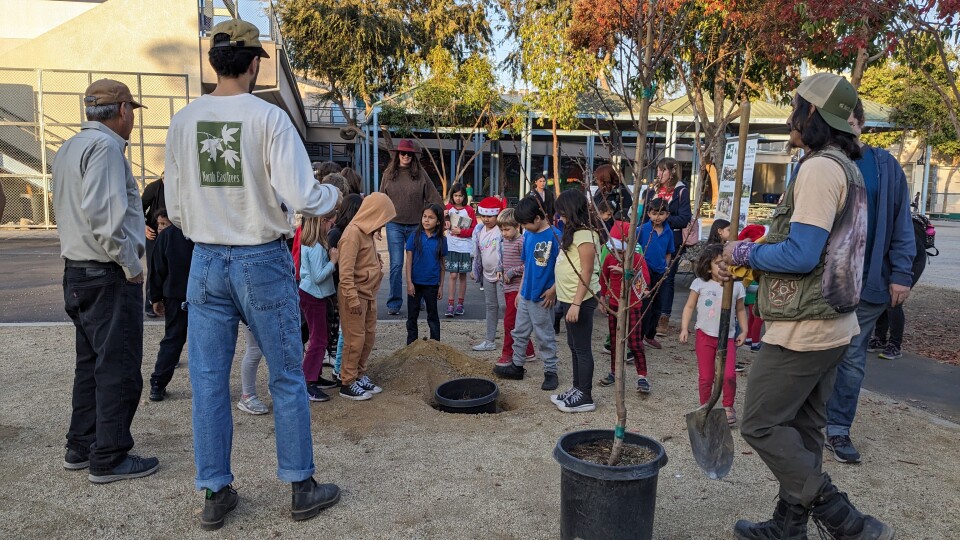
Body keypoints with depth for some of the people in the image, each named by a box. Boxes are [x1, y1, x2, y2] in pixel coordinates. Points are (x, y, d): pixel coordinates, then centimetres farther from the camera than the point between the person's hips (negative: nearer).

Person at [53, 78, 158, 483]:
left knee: (91, 363, 17)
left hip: (77, 271, 10)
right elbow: (102, 214, -24)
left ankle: (80, 448, 26)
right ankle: (109, 458, 6)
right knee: (119, 368, -2)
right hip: (109, 276, -10)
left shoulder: (69, 149, 16)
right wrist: (130, 264, -16)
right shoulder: (104, 146, -14)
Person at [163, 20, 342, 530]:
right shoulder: (269, 117, -11)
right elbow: (301, 197, -18)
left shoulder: (182, 121, 3)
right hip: (263, 262, -4)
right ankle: (302, 488, 20)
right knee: (287, 379, 9)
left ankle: (215, 493, 22)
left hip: (206, 263, 4)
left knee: (209, 383, 11)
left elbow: (175, 209, 6)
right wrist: (333, 195, 3)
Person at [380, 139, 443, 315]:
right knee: (396, 265, -1)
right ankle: (394, 303, 7)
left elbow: (434, 197, 1)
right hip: (394, 225, 0)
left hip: (416, 226, 0)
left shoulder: (420, 173, 1)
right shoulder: (389, 173, 4)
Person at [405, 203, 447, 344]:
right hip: (415, 283, 0)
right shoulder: (415, 237, -5)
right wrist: (409, 282, -8)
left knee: (433, 316, 12)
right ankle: (411, 346, 20)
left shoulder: (441, 240, -3)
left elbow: (442, 264, 3)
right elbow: (409, 261, -4)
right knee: (412, 316, 9)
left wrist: (441, 286, 3)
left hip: (432, 284, 0)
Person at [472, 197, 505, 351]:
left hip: (501, 274, -8)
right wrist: (475, 270, 19)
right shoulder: (479, 230, 8)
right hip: (487, 273, 8)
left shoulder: (502, 230, -15)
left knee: (503, 306, -9)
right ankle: (490, 341, 21)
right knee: (491, 306, 13)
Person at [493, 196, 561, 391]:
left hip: (542, 297, -7)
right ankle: (517, 366, 32)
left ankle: (551, 372, 20)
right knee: (520, 332, 17)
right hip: (526, 295, 7)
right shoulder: (528, 235, 5)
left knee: (545, 337, 5)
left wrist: (553, 290, -17)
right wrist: (521, 291, 15)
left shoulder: (554, 235, -17)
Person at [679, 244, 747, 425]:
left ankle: (728, 407, 12)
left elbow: (740, 310, 12)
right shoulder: (700, 283, -4)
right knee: (706, 377, 5)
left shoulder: (737, 286, 1)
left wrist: (744, 331, 7)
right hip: (705, 335, -1)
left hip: (728, 336, 1)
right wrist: (684, 328, -8)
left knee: (729, 375, -12)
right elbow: (689, 307, 0)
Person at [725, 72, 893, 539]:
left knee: (760, 425, -1)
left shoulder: (820, 169, -18)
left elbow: (800, 255, -25)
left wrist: (744, 253, -9)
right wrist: (754, 258, 11)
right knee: (802, 428, 16)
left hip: (803, 329, -10)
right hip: (833, 325, 10)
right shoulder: (846, 168, 15)